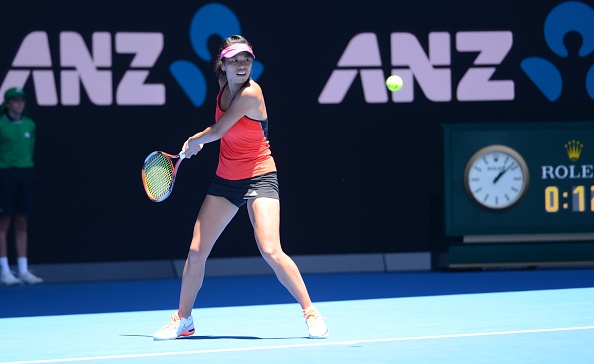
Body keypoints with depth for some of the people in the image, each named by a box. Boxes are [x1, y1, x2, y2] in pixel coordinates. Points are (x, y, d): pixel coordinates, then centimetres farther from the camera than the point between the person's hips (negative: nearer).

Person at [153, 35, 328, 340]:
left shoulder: (250, 94, -22)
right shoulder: (223, 86, 2)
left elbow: (218, 131, -15)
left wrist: (195, 141, 4)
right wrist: (199, 141, 14)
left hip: (259, 178, -7)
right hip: (225, 180, 7)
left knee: (271, 251, -20)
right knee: (196, 251, 5)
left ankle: (311, 313, -7)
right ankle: (183, 320, 21)